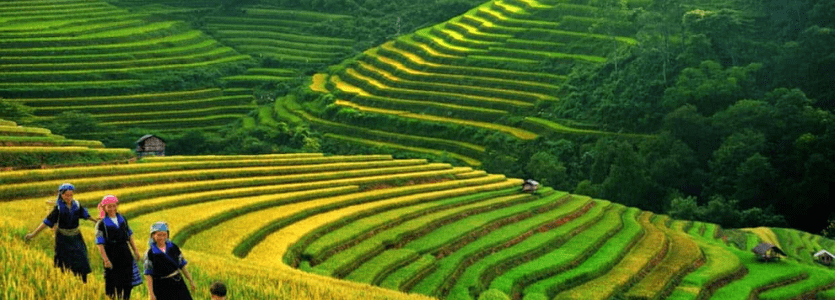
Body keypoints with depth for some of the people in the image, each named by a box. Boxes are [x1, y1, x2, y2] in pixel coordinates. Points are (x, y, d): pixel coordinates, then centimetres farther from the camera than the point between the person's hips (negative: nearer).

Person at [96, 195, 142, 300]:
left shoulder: (122, 219, 8)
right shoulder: (101, 224, -7)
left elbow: (129, 236, 17)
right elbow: (100, 244, -11)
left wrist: (135, 250, 14)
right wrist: (105, 260, -18)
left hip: (125, 253, 5)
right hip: (111, 255, -4)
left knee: (127, 281, 8)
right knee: (112, 283, 1)